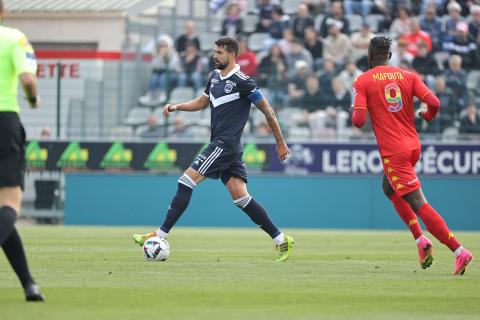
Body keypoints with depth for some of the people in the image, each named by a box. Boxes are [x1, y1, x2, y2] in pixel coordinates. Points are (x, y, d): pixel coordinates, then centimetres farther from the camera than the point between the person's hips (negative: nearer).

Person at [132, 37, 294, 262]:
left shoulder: (242, 82, -11)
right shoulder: (215, 77, 14)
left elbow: (267, 111, -5)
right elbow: (202, 102, 30)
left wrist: (280, 143, -1)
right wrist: (176, 107, 13)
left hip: (226, 144, -9)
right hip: (220, 144, 9)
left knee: (186, 182, -10)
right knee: (240, 197, 4)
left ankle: (160, 235, -8)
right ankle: (280, 239, 5)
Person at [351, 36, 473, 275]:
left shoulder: (363, 81, -4)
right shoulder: (407, 76, 7)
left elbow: (358, 121, -13)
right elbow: (434, 103, -6)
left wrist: (353, 112, 10)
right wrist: (427, 116, 16)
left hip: (393, 152, -6)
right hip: (413, 146, 6)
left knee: (419, 204, -9)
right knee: (389, 188, 30)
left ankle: (458, 250, -21)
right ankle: (420, 239, 17)